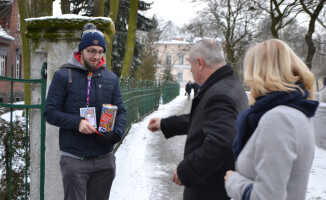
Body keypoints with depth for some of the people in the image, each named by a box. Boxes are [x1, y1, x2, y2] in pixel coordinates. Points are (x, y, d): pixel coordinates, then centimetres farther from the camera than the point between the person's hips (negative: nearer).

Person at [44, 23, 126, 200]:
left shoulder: (111, 78, 10)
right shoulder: (63, 76, -2)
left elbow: (120, 111, 10)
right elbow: (50, 112, -5)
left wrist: (117, 133, -11)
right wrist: (77, 122, -20)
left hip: (105, 159, 4)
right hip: (74, 159, -4)